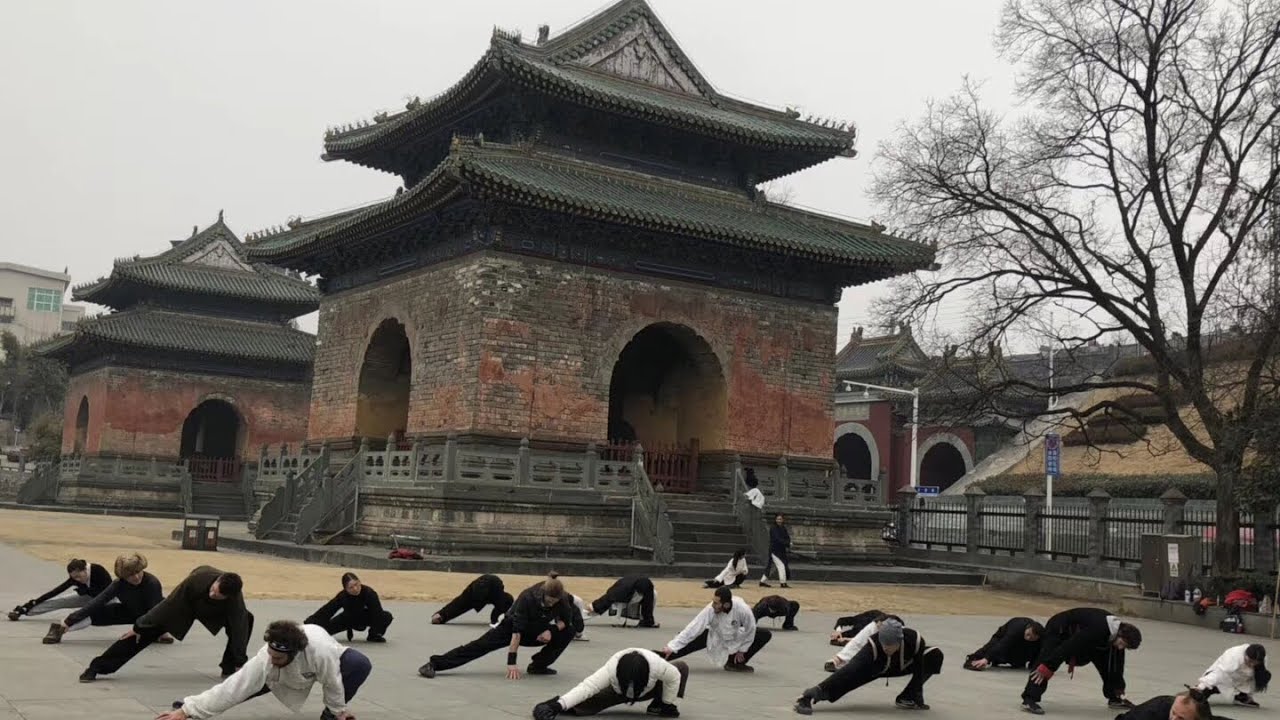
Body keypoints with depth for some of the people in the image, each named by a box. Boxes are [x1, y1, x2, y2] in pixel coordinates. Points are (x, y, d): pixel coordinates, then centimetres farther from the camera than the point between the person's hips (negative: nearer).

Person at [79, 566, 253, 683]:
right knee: (148, 630, -16)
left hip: (214, 613, 1)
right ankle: (96, 667, -10)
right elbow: (170, 602, -32)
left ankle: (229, 668, -4)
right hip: (185, 604, -1)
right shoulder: (199, 578, -43)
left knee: (246, 619, -21)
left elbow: (239, 629, -35)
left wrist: (240, 664, -34)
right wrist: (138, 626, -22)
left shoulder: (235, 599, -41)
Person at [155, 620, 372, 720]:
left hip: (324, 661, -1)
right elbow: (232, 688, -38)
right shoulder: (265, 660, -40)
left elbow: (332, 681, -30)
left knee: (361, 664, -26)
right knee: (241, 685, -9)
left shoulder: (321, 651, -48)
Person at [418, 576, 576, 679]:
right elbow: (517, 632, -37)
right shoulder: (527, 598, -36)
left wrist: (551, 630, -27)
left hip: (537, 630, 5)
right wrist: (511, 662, -40)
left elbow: (566, 620, -6)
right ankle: (433, 664, -28)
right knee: (480, 646, -22)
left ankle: (538, 665, -3)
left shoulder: (561, 599, -23)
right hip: (510, 626, -4)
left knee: (568, 631, -13)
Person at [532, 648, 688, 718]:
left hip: (649, 689, 2)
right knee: (589, 702, -26)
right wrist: (558, 705, -57)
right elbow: (587, 687, -47)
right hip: (618, 691, -2)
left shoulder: (658, 665, -42)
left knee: (682, 667, -17)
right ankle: (555, 704, -4)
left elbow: (674, 677, -22)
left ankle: (658, 705, -2)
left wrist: (667, 704, -11)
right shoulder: (611, 669, -42)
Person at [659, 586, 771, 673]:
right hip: (715, 636, -2)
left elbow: (750, 630, -17)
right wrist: (672, 647, -38)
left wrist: (742, 650, -6)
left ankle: (735, 662, -3)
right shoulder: (710, 610, -34)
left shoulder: (743, 610, -36)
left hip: (736, 636, 2)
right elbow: (693, 628, -33)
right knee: (692, 642, -26)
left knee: (765, 635, -13)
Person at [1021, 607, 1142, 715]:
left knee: (1106, 662, 7)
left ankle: (1114, 698, 23)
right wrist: (1046, 667, -42)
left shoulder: (1119, 635, -12)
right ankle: (1029, 699, -32)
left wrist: (1119, 689, 6)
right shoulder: (1097, 629, -40)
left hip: (1083, 632, 9)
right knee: (1048, 658, -28)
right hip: (1059, 628, -9)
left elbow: (1117, 664, 1)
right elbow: (1068, 647, -41)